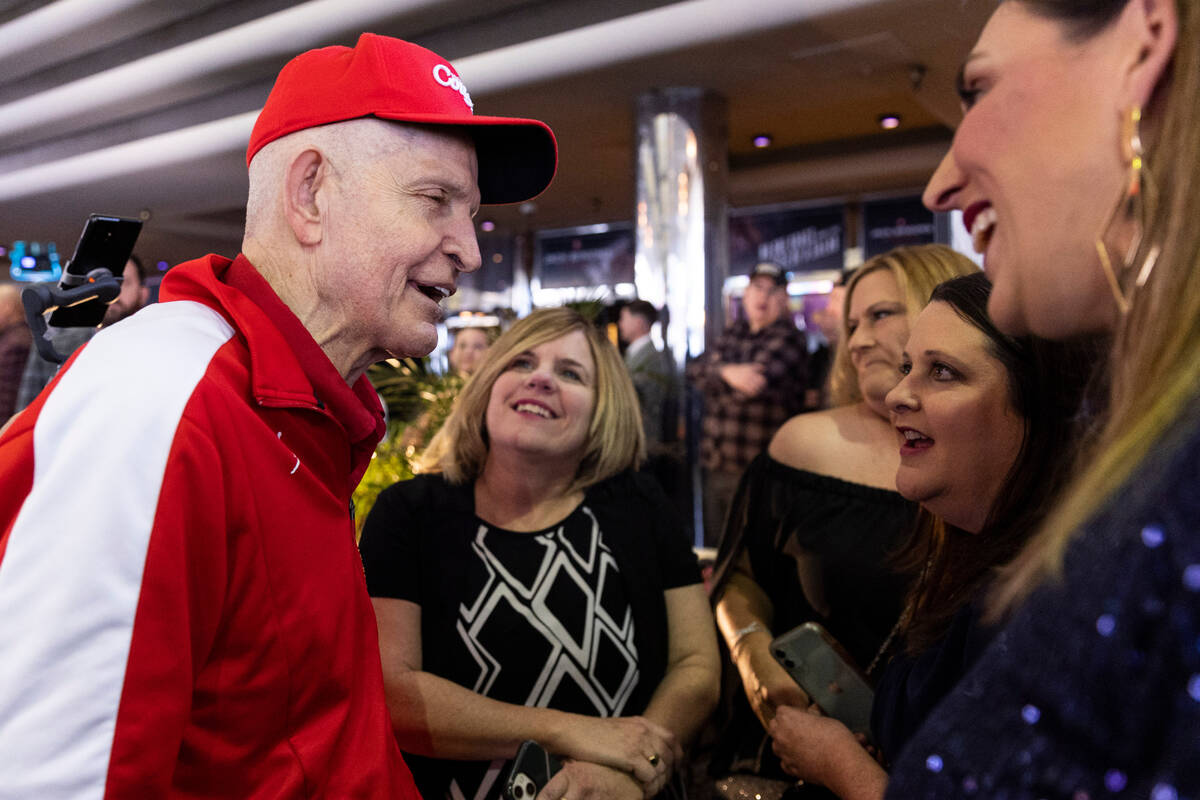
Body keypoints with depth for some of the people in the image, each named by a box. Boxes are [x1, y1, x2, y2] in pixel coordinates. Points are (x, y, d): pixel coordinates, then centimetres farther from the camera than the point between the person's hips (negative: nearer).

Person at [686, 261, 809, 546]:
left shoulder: (789, 338, -7)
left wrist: (714, 378, -5)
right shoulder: (733, 334, 15)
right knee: (713, 551, 16)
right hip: (716, 468, 7)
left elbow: (759, 383, -20)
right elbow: (695, 369, 3)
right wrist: (727, 373, -16)